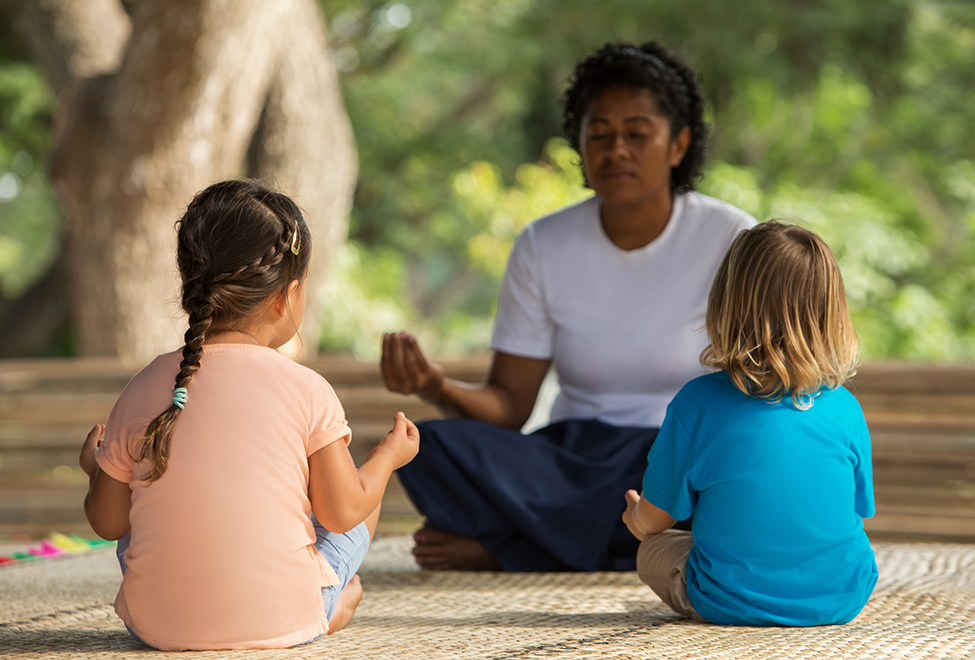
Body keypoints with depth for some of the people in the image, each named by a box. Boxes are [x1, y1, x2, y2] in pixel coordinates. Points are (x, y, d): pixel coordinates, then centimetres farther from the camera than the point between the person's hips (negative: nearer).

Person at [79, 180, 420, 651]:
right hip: (281, 622, -2)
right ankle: (330, 605, 40)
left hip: (158, 625, 2)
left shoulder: (143, 390, -2)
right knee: (361, 490, 21)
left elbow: (107, 522, 5)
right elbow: (342, 513, -4)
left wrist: (96, 467, 27)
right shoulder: (306, 390, -10)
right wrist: (389, 454, 15)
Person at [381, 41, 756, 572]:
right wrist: (437, 386, -22)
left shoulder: (732, 240, -7)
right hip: (571, 460, 1)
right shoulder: (543, 247, 0)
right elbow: (508, 404, 0)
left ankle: (499, 546, -19)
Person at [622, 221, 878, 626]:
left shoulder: (697, 403, -14)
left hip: (730, 604, -3)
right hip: (839, 601, 3)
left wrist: (637, 517, 22)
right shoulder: (844, 407, -8)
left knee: (652, 551, 24)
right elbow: (857, 514, 4)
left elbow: (654, 519, -4)